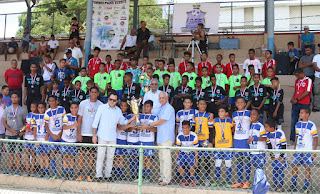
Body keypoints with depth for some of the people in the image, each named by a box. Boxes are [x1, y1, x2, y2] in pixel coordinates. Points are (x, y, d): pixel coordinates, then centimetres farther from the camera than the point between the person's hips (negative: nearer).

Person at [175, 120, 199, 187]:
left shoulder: (193, 136, -15)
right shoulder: (179, 136, -9)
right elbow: (178, 148, 1)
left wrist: (196, 160, -9)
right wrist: (176, 158, 2)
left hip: (191, 153, -2)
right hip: (182, 152, 2)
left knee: (191, 165, -28)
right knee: (178, 165, -21)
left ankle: (192, 180, -1)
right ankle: (186, 179, 4)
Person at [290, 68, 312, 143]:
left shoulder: (308, 80, -7)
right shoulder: (297, 81, 14)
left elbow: (307, 92, -15)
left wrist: (297, 99, -15)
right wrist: (293, 98, 3)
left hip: (304, 104, -6)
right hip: (296, 104, 6)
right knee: (293, 122, 6)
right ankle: (292, 139, 14)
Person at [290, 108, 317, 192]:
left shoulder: (311, 125, -6)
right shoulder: (298, 124, 9)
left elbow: (315, 139, -5)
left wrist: (314, 151, -9)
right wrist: (294, 149, 16)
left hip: (308, 150, -5)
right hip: (298, 150, 5)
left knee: (307, 167, 2)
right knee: (294, 166, 4)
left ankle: (306, 186, 12)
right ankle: (293, 185, 15)